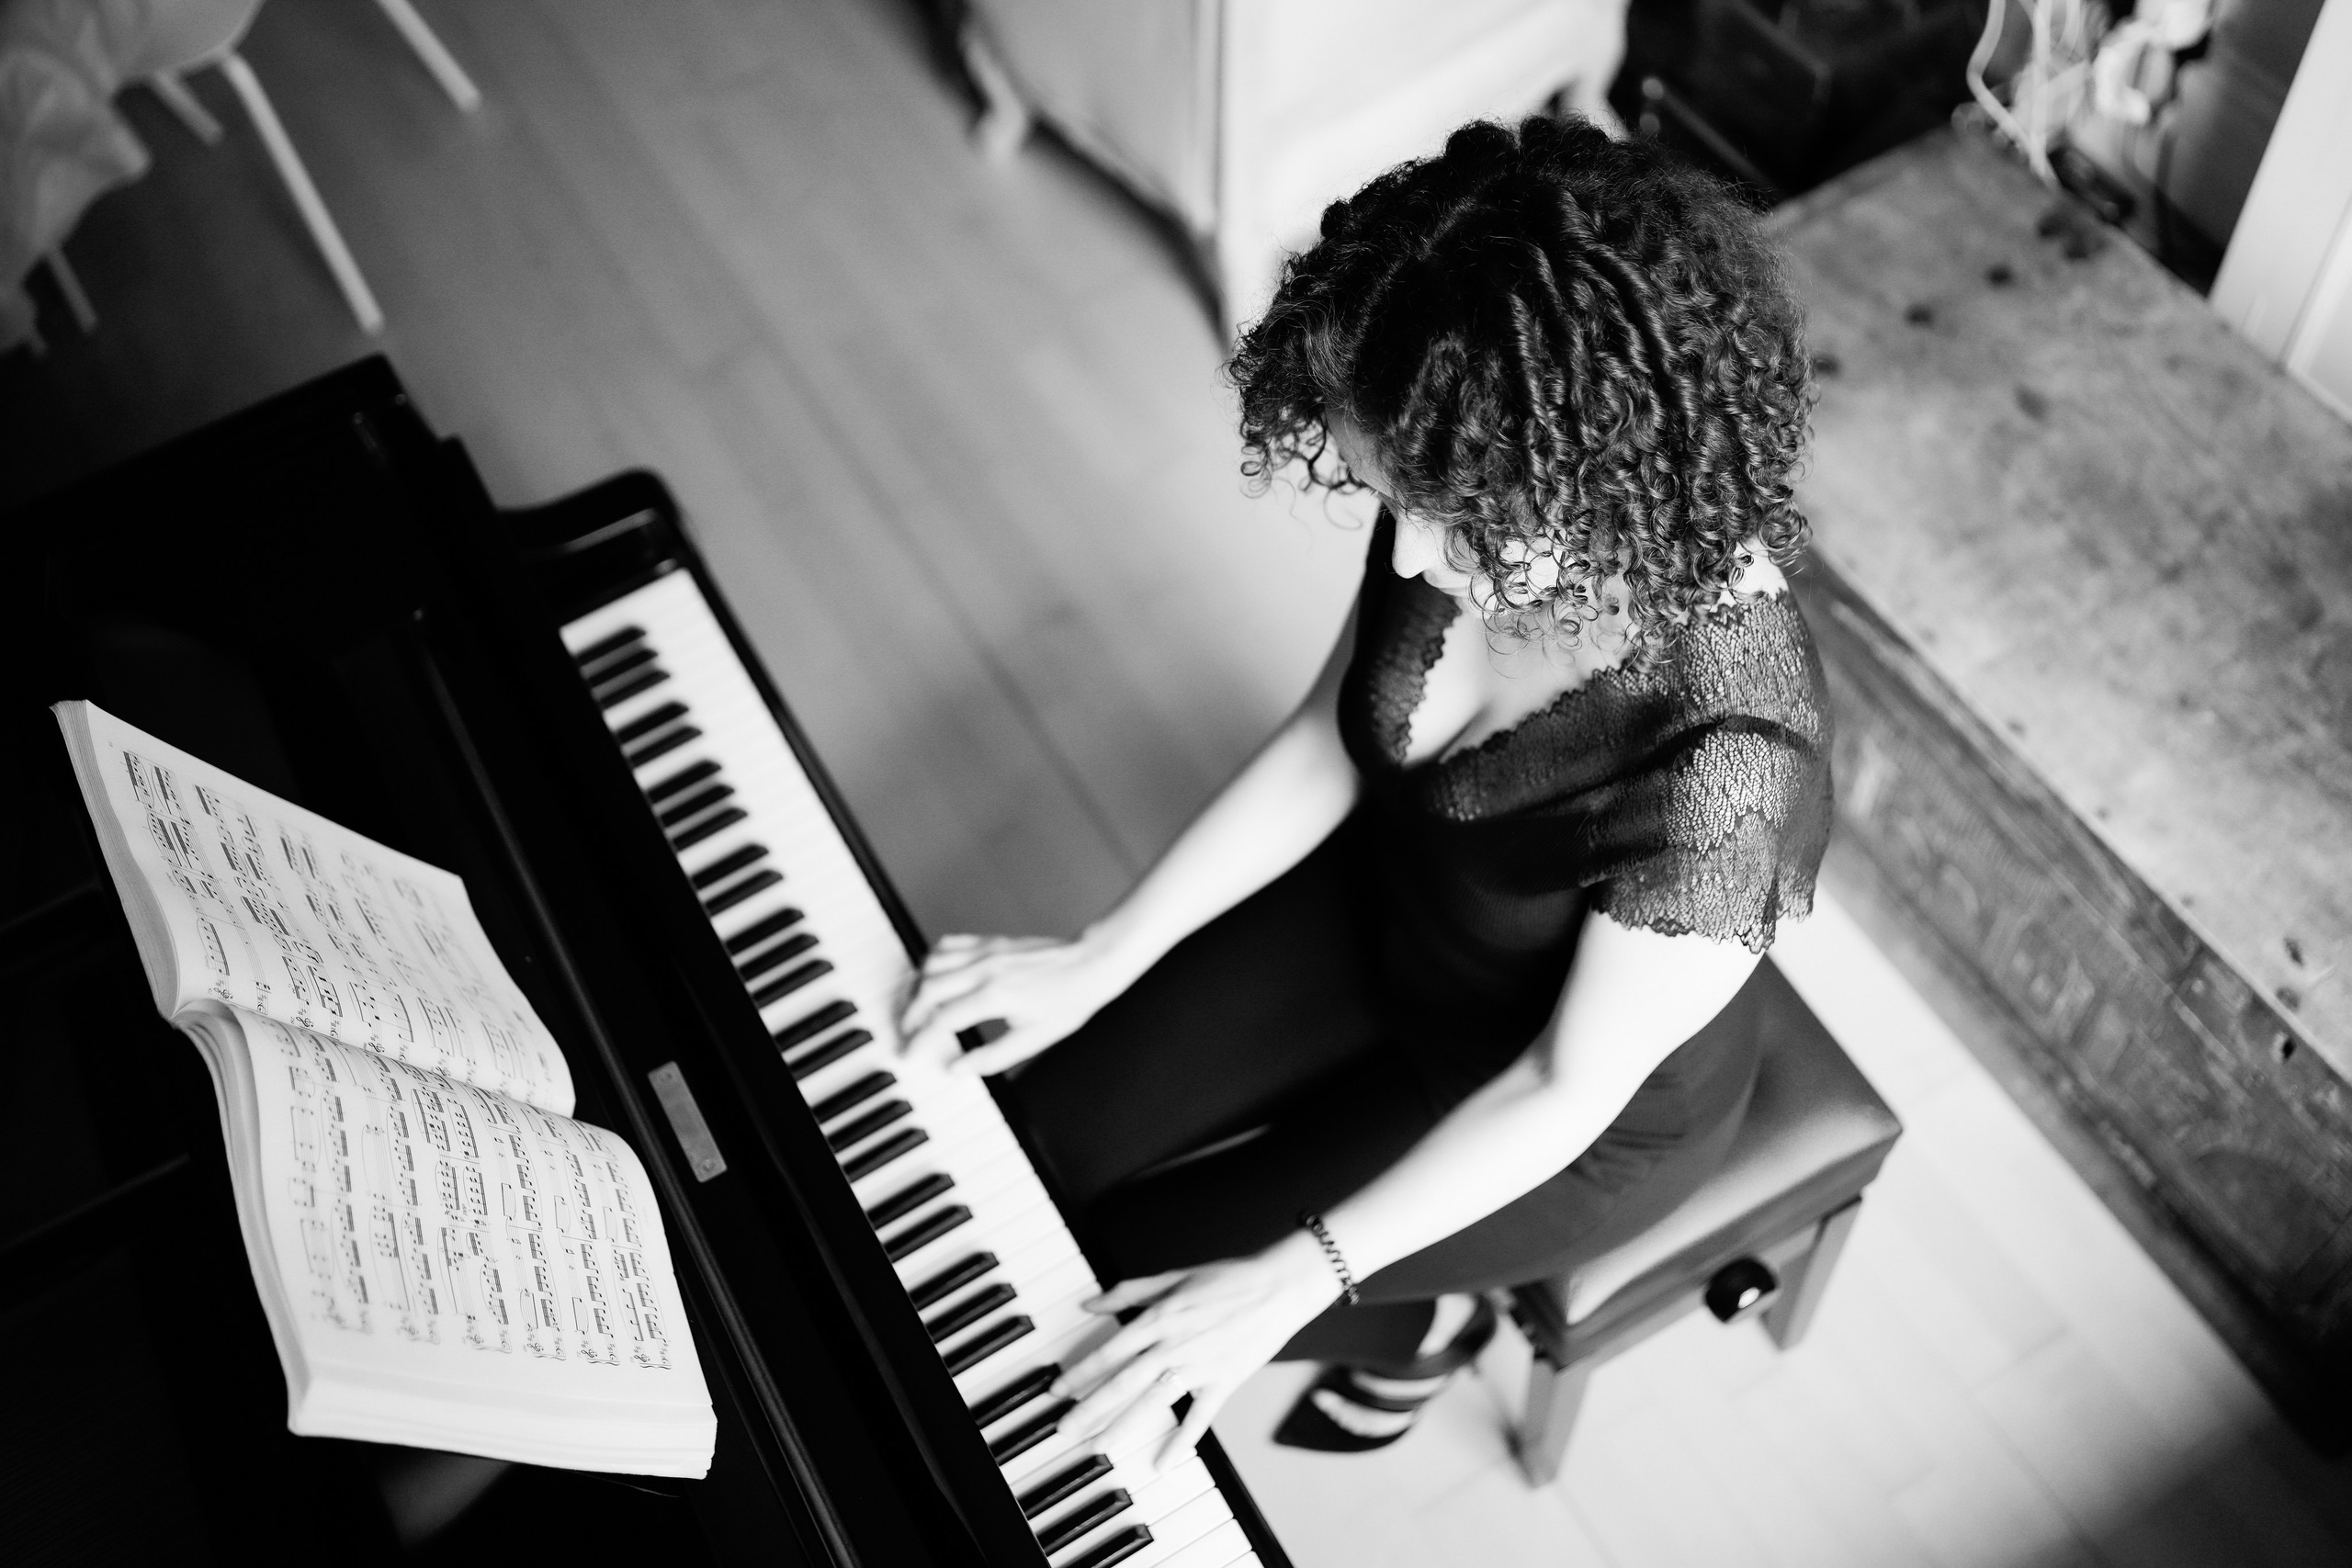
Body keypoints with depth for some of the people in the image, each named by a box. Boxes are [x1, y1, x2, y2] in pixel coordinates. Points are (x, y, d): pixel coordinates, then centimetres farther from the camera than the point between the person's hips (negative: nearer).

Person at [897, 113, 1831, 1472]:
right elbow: (1330, 746, -7)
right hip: (1386, 909, 6)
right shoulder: (1469, 514, -23)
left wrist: (1288, 1285, -27)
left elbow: (1564, 1092, -27)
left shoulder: (1725, 773, -41)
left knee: (1118, 1274, -2)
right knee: (1036, 1134, 2)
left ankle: (1426, 1325, 25)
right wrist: (1100, 957, -11)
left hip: (1580, 1110, -5)